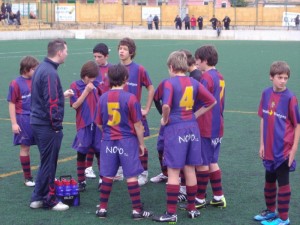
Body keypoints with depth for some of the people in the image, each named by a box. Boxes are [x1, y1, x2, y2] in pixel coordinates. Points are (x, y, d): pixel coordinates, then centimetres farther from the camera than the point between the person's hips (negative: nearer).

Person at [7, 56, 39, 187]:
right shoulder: (16, 84, -9)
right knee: (25, 148, 7)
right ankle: (27, 177, 18)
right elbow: (11, 104, -6)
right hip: (24, 119, -4)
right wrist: (14, 123, -9)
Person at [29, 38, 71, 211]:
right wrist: (57, 126, -17)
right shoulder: (50, 72, -19)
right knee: (49, 163, 1)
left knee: (47, 162, 17)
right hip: (47, 126, -10)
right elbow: (51, 103, -22)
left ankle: (38, 198, 23)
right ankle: (49, 200, 12)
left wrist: (62, 95, 22)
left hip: (38, 123, 10)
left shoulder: (42, 68, 12)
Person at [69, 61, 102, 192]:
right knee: (81, 153, 4)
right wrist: (87, 90, -12)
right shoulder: (75, 86, -2)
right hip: (84, 125, -3)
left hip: (98, 124, 3)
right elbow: (75, 105, -10)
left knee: (100, 152, 6)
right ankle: (81, 181, 14)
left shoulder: (96, 86, 7)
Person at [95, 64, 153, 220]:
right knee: (131, 176, 2)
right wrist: (141, 143, 3)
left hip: (108, 142, 4)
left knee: (107, 176, 11)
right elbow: (137, 124, -8)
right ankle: (137, 210, 7)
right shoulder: (130, 98, -12)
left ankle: (102, 208, 17)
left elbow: (99, 123, 8)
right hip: (127, 141, -3)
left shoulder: (103, 98, 0)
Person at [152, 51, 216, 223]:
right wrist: (195, 115, 12)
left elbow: (166, 105, -25)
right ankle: (192, 209, 22)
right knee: (190, 170, 13)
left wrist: (165, 119, -8)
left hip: (175, 129, -5)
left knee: (173, 172, 0)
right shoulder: (194, 83, 6)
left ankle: (171, 213, 3)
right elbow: (212, 101, 10)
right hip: (192, 128, 5)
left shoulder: (170, 83, -11)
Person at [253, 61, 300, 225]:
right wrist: (262, 144, 7)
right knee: (269, 181, 19)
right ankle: (271, 211, 37)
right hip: (269, 149, 5)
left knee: (283, 183, 4)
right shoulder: (266, 94, 0)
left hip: (284, 149, -5)